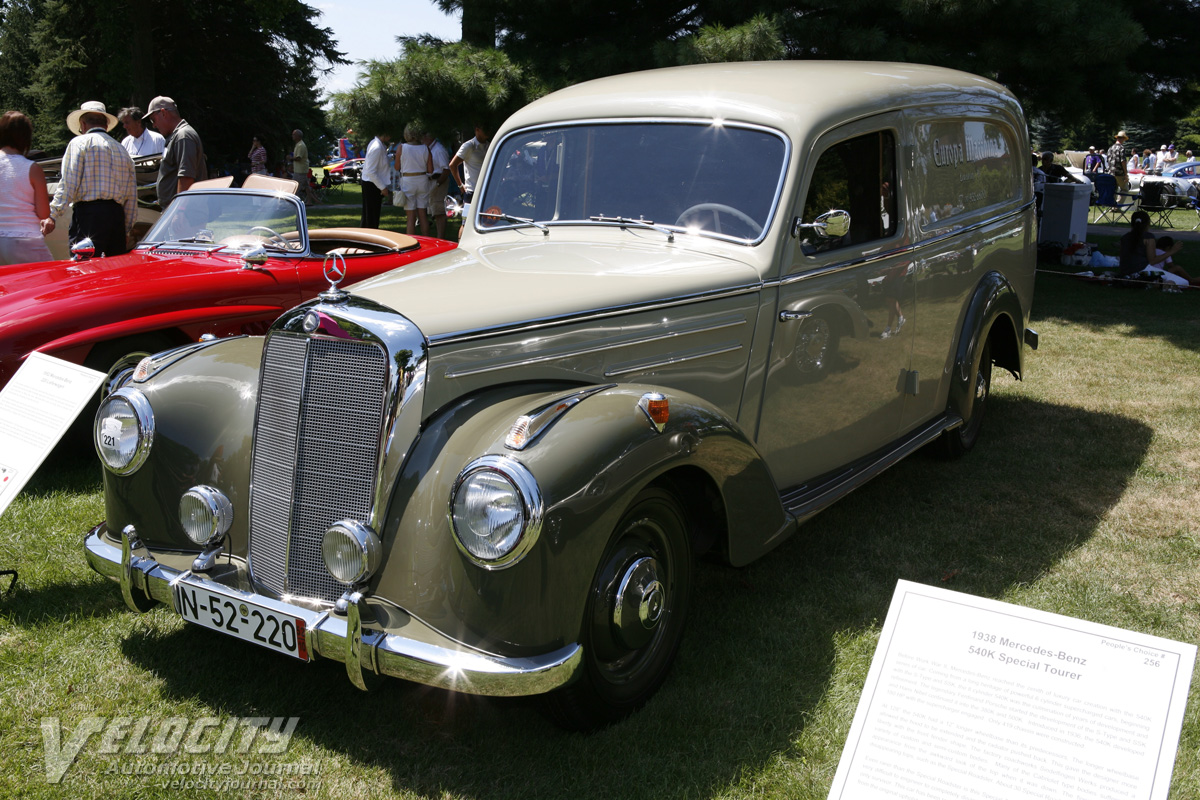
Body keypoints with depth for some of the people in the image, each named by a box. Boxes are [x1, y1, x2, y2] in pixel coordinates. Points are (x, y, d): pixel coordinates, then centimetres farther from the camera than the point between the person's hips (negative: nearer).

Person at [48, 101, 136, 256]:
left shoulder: (79, 143, 5)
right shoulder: (122, 150, 22)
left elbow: (69, 183, -7)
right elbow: (131, 197, 21)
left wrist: (52, 215, -8)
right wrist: (126, 231, 26)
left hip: (88, 214, -6)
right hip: (117, 216, 6)